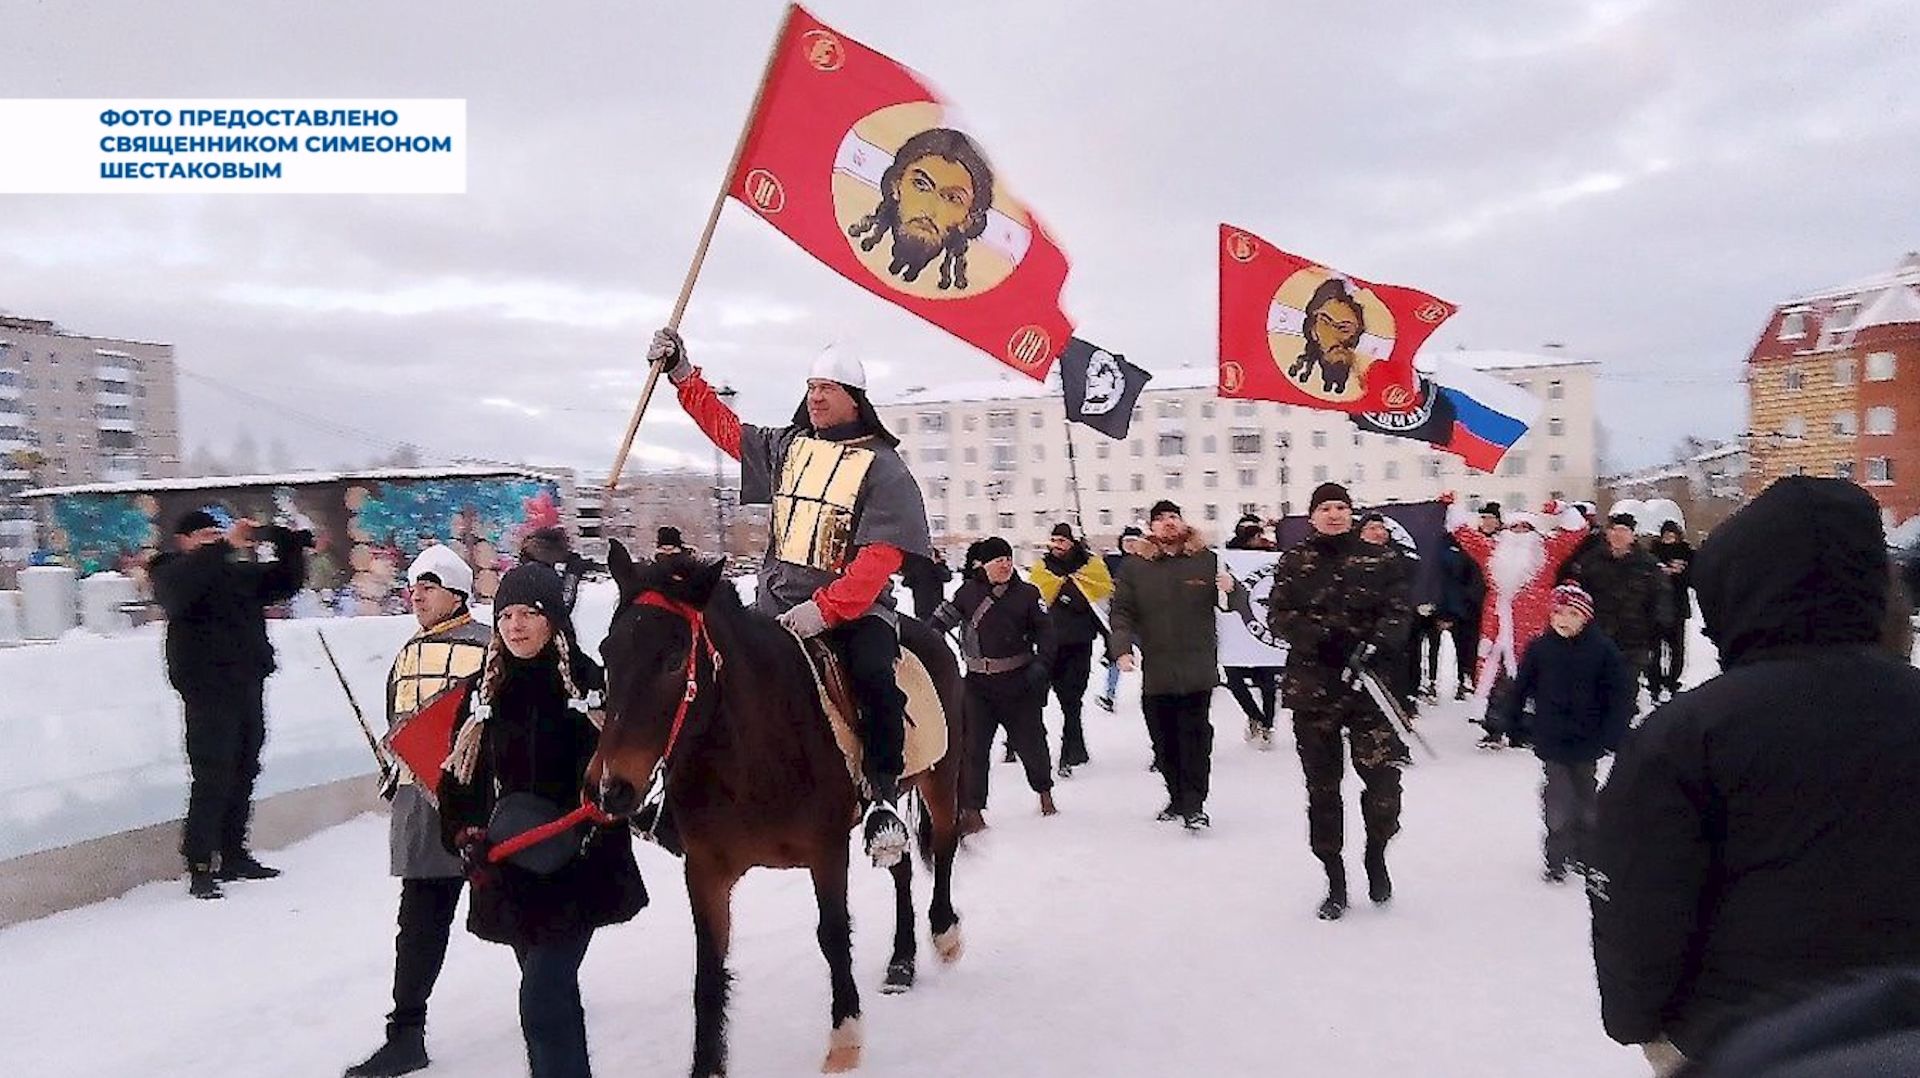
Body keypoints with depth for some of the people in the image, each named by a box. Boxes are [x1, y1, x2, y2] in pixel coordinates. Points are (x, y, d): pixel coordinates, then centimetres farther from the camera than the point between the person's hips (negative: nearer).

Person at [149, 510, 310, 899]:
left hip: (248, 686, 6)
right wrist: (225, 545, -28)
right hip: (207, 689, -6)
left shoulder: (240, 572, 16)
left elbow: (286, 581, 19)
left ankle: (233, 855, 22)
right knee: (212, 779, -9)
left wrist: (289, 543, 2)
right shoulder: (171, 574, 0)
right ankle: (199, 867, -3)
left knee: (243, 773, 12)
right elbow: (182, 584, -23)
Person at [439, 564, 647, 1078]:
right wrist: (469, 838, -5)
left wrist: (582, 839, -16)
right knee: (552, 989, 18)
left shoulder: (586, 681, -8)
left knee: (543, 1000, -12)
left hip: (575, 872, -5)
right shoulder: (485, 690, 5)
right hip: (509, 871, 5)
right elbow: (460, 778, 8)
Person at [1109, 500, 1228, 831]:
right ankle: (1177, 798, 26)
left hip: (1198, 668, -1)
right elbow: (1122, 612, 2)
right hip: (1155, 670, 1)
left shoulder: (1206, 560, 4)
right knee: (1164, 740, 10)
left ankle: (1194, 805, 7)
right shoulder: (1134, 566, 3)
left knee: (1195, 735, -1)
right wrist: (1121, 649, -13)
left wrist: (1230, 589, -13)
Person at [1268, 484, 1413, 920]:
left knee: (1383, 776, -8)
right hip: (1312, 687, 1)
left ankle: (1376, 855, 23)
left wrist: (1375, 644, -19)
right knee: (1322, 786, 7)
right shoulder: (1294, 561, 5)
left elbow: (1399, 611, -1)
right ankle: (1335, 881, 21)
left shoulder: (1378, 559, 4)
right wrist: (1319, 637, -17)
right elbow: (1278, 615, -1)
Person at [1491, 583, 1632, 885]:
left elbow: (1622, 694, -6)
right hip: (1551, 741, 0)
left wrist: (1612, 735, -9)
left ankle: (1583, 856, 32)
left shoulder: (1603, 649, -9)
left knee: (1586, 800, 15)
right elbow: (1520, 688, 4)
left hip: (1587, 742, 0)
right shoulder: (1540, 648, -5)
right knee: (1557, 803, 0)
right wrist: (1511, 723, 5)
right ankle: (1555, 861, 11)